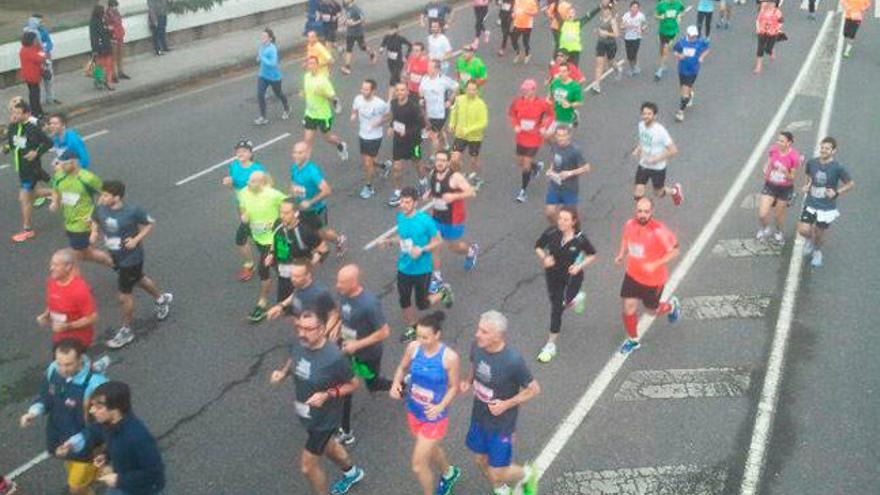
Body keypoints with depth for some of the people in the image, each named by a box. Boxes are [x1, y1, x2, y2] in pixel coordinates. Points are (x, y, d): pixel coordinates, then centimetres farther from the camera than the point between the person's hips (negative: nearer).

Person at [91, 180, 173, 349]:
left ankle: (126, 331, 23)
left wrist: (136, 239, -22)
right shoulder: (100, 209, -11)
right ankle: (162, 298, 56)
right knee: (139, 279, 29)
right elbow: (96, 222, 10)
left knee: (124, 295, 2)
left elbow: (150, 224, -11)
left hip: (131, 258, -6)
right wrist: (95, 233, -10)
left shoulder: (133, 211, -26)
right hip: (116, 257, 6)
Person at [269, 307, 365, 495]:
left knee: (308, 466, 7)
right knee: (326, 445, 31)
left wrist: (327, 395, -30)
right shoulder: (298, 342, -17)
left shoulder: (334, 358, -35)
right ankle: (352, 472, 60)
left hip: (324, 419, -7)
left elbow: (354, 384, -19)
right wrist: (283, 372, -13)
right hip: (306, 413, 7)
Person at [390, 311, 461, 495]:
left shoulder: (450, 357, -25)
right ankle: (449, 473, 61)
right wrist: (396, 383, -17)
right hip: (414, 412, 5)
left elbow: (453, 387, -13)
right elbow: (403, 368, 3)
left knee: (418, 465, -1)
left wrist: (440, 407, -28)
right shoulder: (413, 347, -15)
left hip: (434, 417, -5)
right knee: (431, 449, 30)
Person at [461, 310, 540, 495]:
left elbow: (534, 389, -17)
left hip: (501, 425, -6)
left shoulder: (513, 360, -31)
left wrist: (506, 404, -24)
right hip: (478, 418, 6)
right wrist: (468, 381, -9)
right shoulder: (477, 346, -15)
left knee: (496, 473, 6)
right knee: (480, 460, 23)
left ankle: (527, 474, 38)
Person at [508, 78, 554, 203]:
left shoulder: (542, 103, -16)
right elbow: (511, 114, 7)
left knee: (526, 163, -4)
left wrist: (544, 127, -14)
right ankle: (537, 167, 49)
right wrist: (515, 125, -9)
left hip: (534, 138, -4)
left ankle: (523, 191, 11)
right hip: (521, 137, 4)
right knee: (520, 162, 14)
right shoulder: (518, 101, -9)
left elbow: (550, 115, 0)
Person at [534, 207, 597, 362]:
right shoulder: (551, 233, -17)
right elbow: (538, 247, -1)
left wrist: (580, 266, -17)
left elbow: (592, 255, -2)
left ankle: (551, 346, 13)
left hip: (571, 277, -4)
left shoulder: (579, 239, -19)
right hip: (552, 275, 4)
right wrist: (544, 258, -21)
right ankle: (576, 298, 58)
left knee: (557, 309, -4)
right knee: (556, 304, 23)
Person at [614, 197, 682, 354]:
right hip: (632, 275, 4)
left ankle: (672, 305, 50)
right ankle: (633, 340, 28)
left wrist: (655, 264, -28)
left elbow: (675, 250, -19)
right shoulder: (630, 224, -10)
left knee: (652, 310, 16)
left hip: (653, 279, -4)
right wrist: (621, 255, -1)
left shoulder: (659, 231, -27)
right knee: (628, 308, 4)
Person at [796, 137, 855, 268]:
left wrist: (837, 193, -17)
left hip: (827, 207, -2)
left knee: (820, 235, 11)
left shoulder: (837, 167, -16)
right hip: (811, 204, 2)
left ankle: (817, 252, 45)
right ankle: (810, 239, 27)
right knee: (803, 230, -11)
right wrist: (807, 185, -2)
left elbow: (851, 184, -5)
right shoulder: (812, 162, -6)